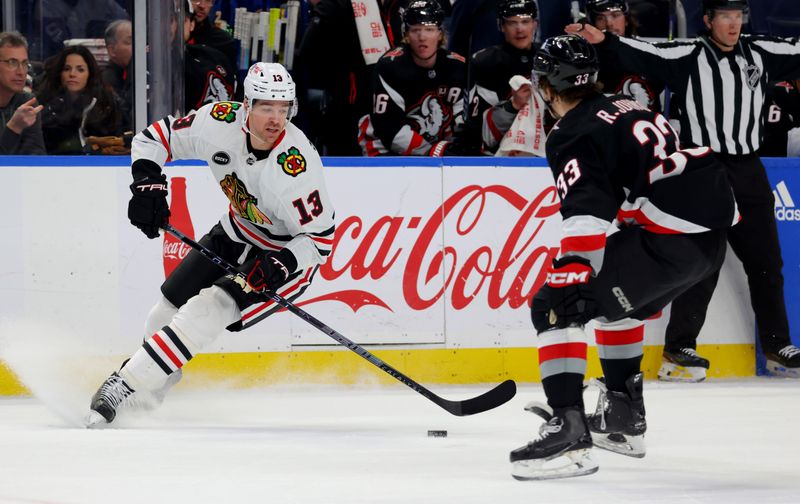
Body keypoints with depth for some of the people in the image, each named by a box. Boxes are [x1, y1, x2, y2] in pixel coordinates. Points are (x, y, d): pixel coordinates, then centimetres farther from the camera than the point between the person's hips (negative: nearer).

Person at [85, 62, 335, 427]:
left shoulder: (297, 166, -34)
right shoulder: (221, 122, -20)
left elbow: (320, 237, -25)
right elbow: (154, 138, -6)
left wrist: (279, 266, -39)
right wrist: (147, 185, -21)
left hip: (287, 252, -6)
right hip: (236, 232, 6)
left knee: (206, 313, -22)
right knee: (167, 312, 10)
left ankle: (124, 387, -17)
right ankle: (143, 398, 31)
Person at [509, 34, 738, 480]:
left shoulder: (574, 136, -5)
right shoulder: (630, 109, 22)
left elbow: (586, 210, -21)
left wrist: (572, 274, -28)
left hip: (671, 239, -9)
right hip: (714, 232, 9)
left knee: (555, 306, -7)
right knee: (617, 299, 33)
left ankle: (569, 431, -20)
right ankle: (624, 418, 37)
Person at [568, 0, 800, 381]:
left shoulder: (760, 53, 8)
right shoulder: (687, 57, -5)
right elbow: (643, 55, -17)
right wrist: (604, 42, -33)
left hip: (749, 172, 5)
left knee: (766, 263, 10)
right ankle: (679, 349, -2)